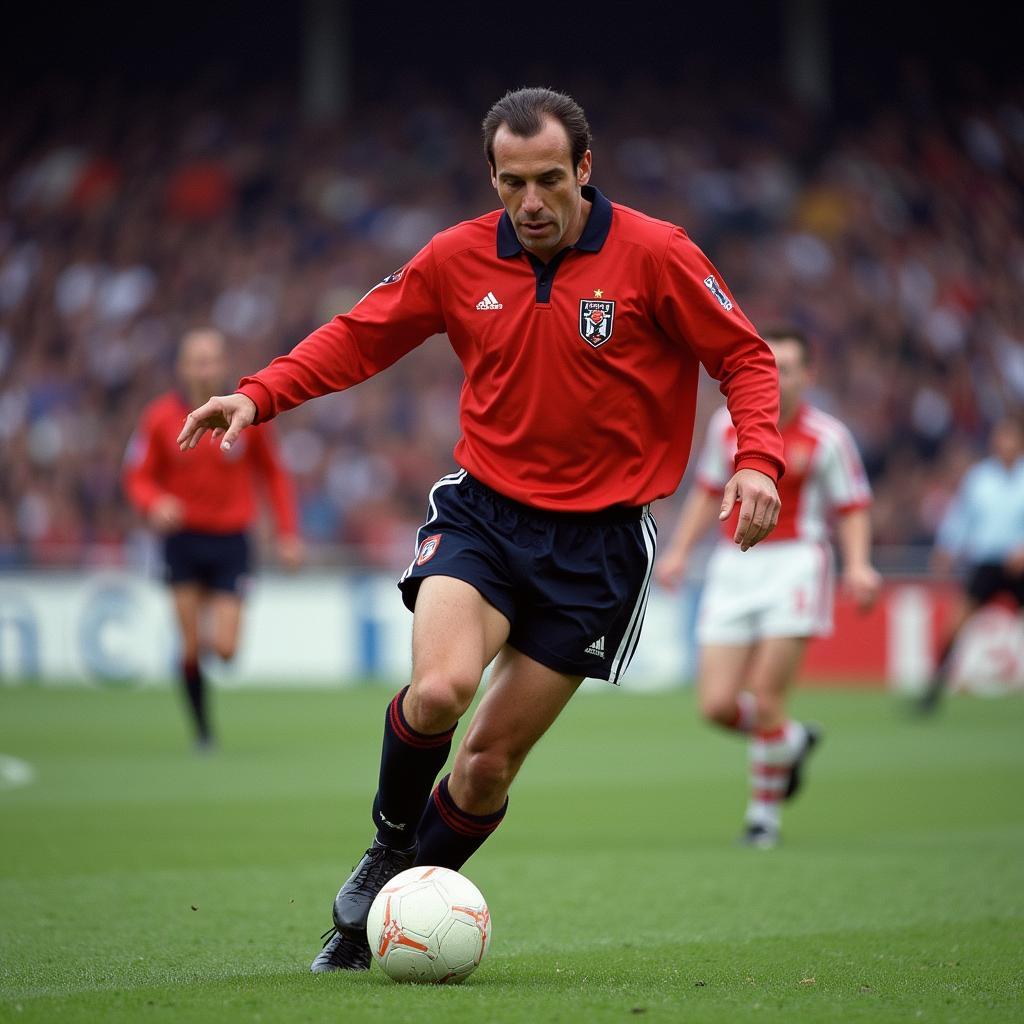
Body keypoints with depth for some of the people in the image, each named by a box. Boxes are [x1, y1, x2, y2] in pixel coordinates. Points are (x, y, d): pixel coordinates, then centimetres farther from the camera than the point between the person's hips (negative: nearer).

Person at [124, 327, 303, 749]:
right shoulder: (161, 417, -4)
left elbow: (273, 474, 7)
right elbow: (139, 476, 1)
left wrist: (287, 533, 2)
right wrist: (155, 505, -21)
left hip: (231, 540, 0)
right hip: (183, 539, 0)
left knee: (225, 649, -9)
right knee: (191, 648, -5)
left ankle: (212, 638, 29)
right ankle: (202, 730, 10)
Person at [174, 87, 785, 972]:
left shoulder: (654, 254, -9)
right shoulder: (459, 258, -1)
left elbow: (746, 357, -2)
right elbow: (359, 336, 11)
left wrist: (757, 459, -18)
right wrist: (259, 396, -2)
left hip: (599, 538, -1)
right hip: (483, 508, 1)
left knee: (492, 758, 0)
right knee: (440, 689, -25)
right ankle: (391, 845, 5)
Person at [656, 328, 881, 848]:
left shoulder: (825, 437, -4)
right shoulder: (727, 424, 7)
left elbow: (853, 508, 0)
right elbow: (708, 491, 20)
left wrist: (858, 565, -16)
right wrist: (679, 551, 13)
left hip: (794, 563, -4)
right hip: (734, 567, 4)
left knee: (765, 699, -11)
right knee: (717, 704, -4)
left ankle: (764, 810, 9)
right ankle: (793, 739, 28)